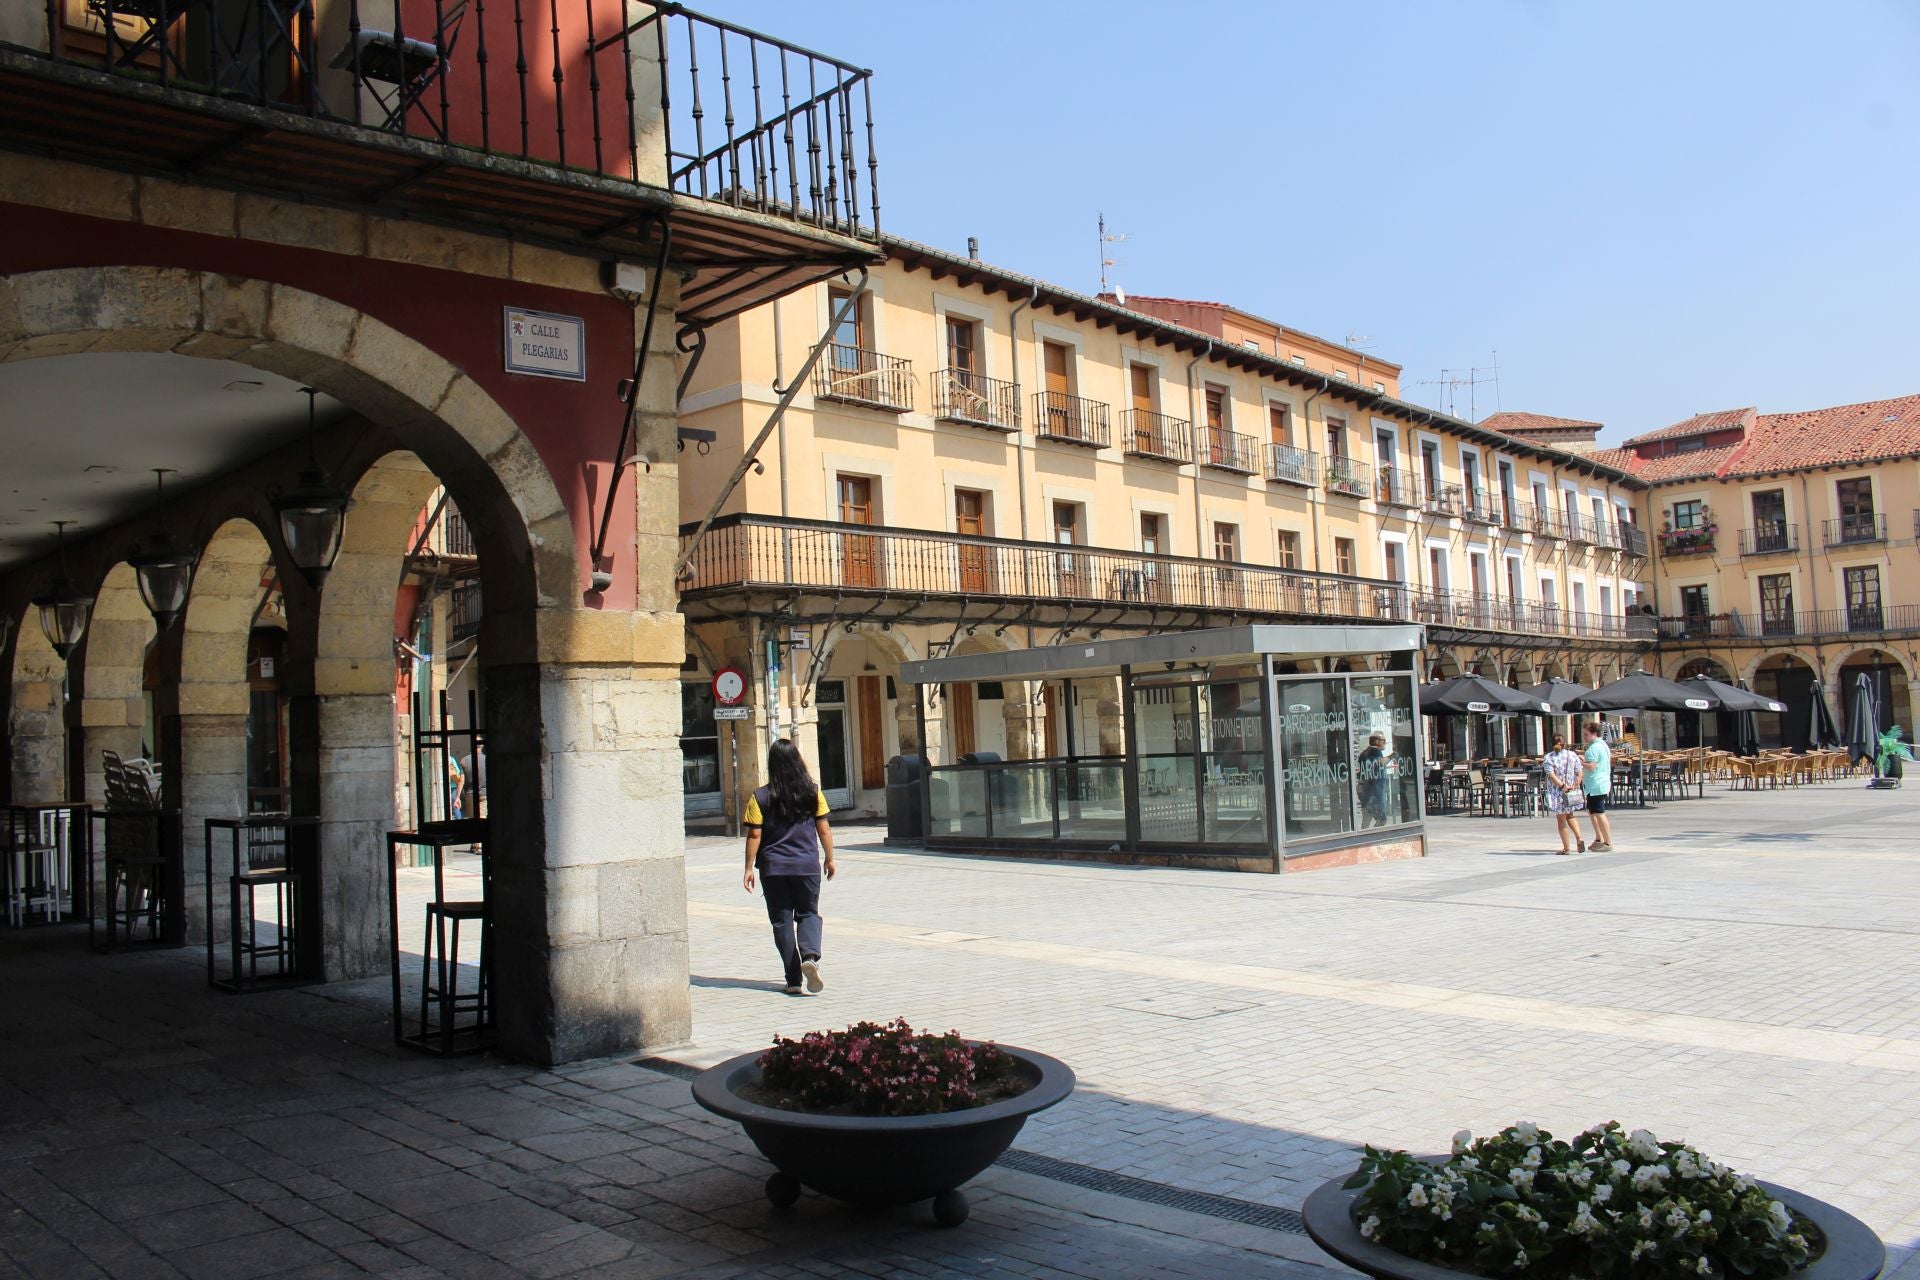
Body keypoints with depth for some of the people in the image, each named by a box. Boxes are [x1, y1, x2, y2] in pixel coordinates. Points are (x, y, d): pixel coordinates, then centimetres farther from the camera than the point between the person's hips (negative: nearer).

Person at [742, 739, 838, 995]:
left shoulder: (760, 797, -6)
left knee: (782, 921, 8)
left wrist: (749, 868, 1)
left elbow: (754, 835, -6)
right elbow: (824, 830, 1)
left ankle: (794, 979, 7)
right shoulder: (813, 792, -2)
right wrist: (829, 858, 13)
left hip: (773, 868, -1)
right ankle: (810, 955, -14)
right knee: (809, 914, 15)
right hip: (807, 865, 1)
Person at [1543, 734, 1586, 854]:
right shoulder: (1573, 755, 3)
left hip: (1557, 792, -3)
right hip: (1571, 793, 4)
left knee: (1561, 819, 5)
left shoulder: (1549, 757, -7)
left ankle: (1566, 848, 7)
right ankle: (1579, 838, 4)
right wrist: (1575, 786, -7)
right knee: (1570, 815, 23)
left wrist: (1563, 786, -18)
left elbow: (1551, 775, -18)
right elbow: (1579, 773, -3)